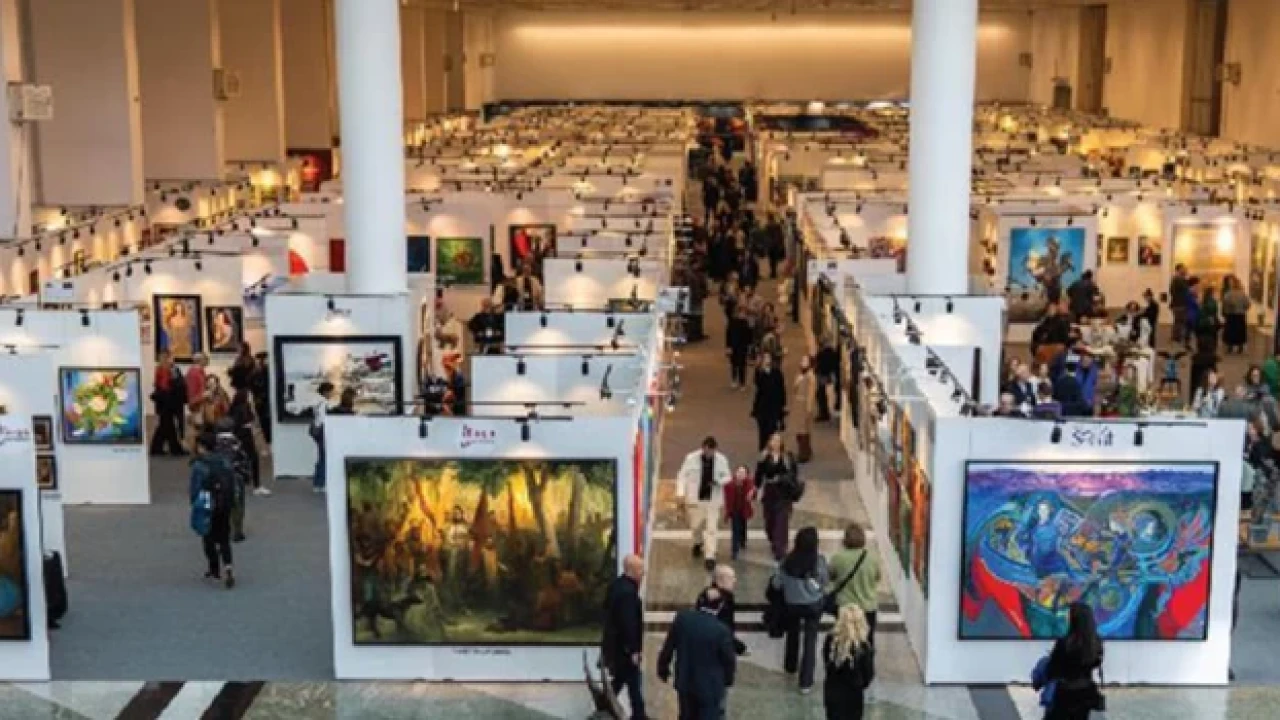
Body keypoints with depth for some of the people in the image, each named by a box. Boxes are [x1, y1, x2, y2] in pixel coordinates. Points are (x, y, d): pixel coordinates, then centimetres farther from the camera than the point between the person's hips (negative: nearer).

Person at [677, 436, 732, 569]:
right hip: (695, 498, 1)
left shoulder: (721, 459, -5)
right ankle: (698, 543, 46)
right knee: (696, 526, 13)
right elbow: (682, 475, -2)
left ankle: (710, 556, -1)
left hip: (713, 499, 0)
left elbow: (727, 477, 5)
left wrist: (718, 482, -16)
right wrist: (680, 492, -12)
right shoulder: (691, 458, -8)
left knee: (711, 528, -5)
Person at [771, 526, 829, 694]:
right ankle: (806, 682, 5)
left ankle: (791, 666, 49)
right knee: (810, 640, 7)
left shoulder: (788, 560, -15)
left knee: (793, 634, 27)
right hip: (813, 605, -2)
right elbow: (826, 581, -10)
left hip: (792, 604, 2)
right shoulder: (819, 560, -20)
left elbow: (776, 583, -9)